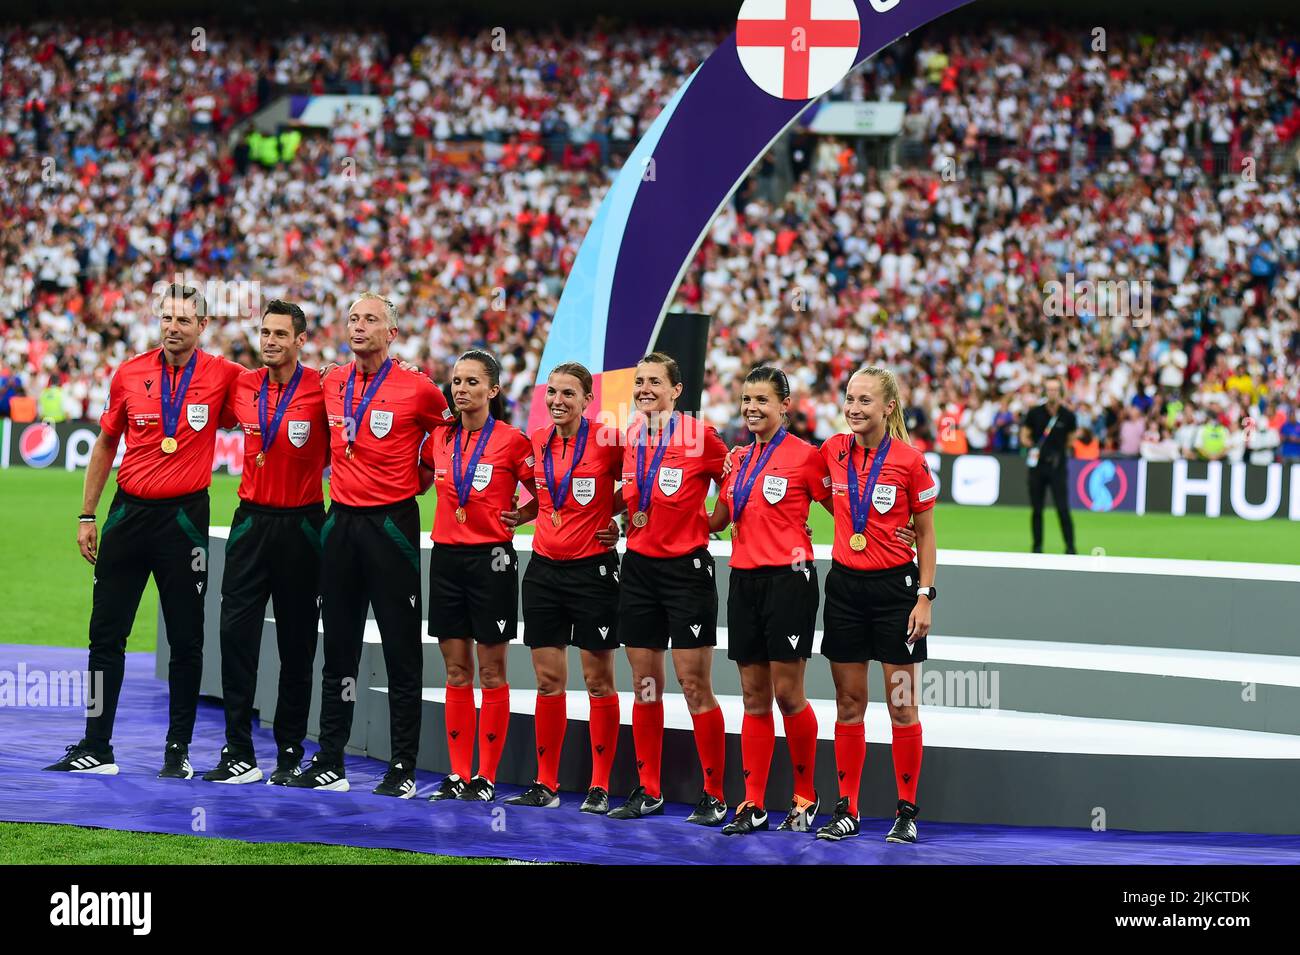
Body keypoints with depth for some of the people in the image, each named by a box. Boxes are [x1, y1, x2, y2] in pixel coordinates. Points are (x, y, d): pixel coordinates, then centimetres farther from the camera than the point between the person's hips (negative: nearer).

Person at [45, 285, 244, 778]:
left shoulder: (222, 375, -5)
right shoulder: (129, 373, 2)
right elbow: (105, 445, 12)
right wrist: (87, 516, 10)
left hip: (184, 517, -2)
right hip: (129, 512, 2)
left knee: (186, 641, 3)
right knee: (106, 634, 4)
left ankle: (178, 750, 13)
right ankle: (96, 749, 11)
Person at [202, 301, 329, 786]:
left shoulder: (322, 390, -8)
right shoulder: (241, 386, 4)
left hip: (302, 524, -3)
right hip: (251, 522, 3)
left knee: (297, 645, 4)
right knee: (236, 632, -4)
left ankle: (290, 755, 12)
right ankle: (238, 753, 0)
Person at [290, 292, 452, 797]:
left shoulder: (416, 389, -6)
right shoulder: (331, 384, 8)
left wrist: (416, 477, 4)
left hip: (391, 523, -5)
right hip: (341, 522, 5)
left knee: (401, 650, -2)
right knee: (339, 647, 9)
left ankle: (403, 768, 3)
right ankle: (329, 763, 14)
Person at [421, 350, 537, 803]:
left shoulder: (512, 440, -6)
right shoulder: (439, 439, 7)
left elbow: (545, 493, 0)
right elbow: (416, 482, 21)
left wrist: (520, 516, -8)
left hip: (491, 558, -5)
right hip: (446, 557, 5)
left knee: (491, 669, 1)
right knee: (456, 669, 7)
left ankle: (486, 777, 5)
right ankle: (458, 774, 11)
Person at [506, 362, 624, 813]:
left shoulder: (608, 440, -9)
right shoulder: (537, 442, 6)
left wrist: (619, 520, -6)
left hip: (593, 568, -5)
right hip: (544, 568, 5)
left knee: (598, 679, 1)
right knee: (547, 679, 6)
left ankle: (600, 787, 7)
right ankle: (546, 784, 12)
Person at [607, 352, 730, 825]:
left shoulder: (700, 437, -11)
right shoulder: (628, 439, 5)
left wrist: (708, 524, -8)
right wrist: (626, 520, 7)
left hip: (686, 567, -5)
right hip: (639, 566, 5)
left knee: (695, 685, -4)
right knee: (644, 684, 9)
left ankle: (714, 795, 4)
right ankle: (648, 791, 17)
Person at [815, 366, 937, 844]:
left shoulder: (910, 460, -8)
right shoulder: (833, 451, 2)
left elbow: (925, 535, -2)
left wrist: (925, 597, -7)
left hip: (895, 588, -3)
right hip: (845, 585, 3)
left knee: (902, 705, 2)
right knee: (848, 702, 6)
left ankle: (907, 810, 10)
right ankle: (846, 809, 12)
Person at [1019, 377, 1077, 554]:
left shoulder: (1068, 415, 0)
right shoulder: (1034, 412, 2)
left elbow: (1071, 439, 14)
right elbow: (1024, 437, 8)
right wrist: (1031, 444, -12)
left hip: (1057, 467, -2)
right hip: (1037, 466, 2)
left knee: (1063, 509, -9)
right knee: (1037, 509, 6)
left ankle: (1070, 547, -4)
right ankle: (1037, 547, 15)